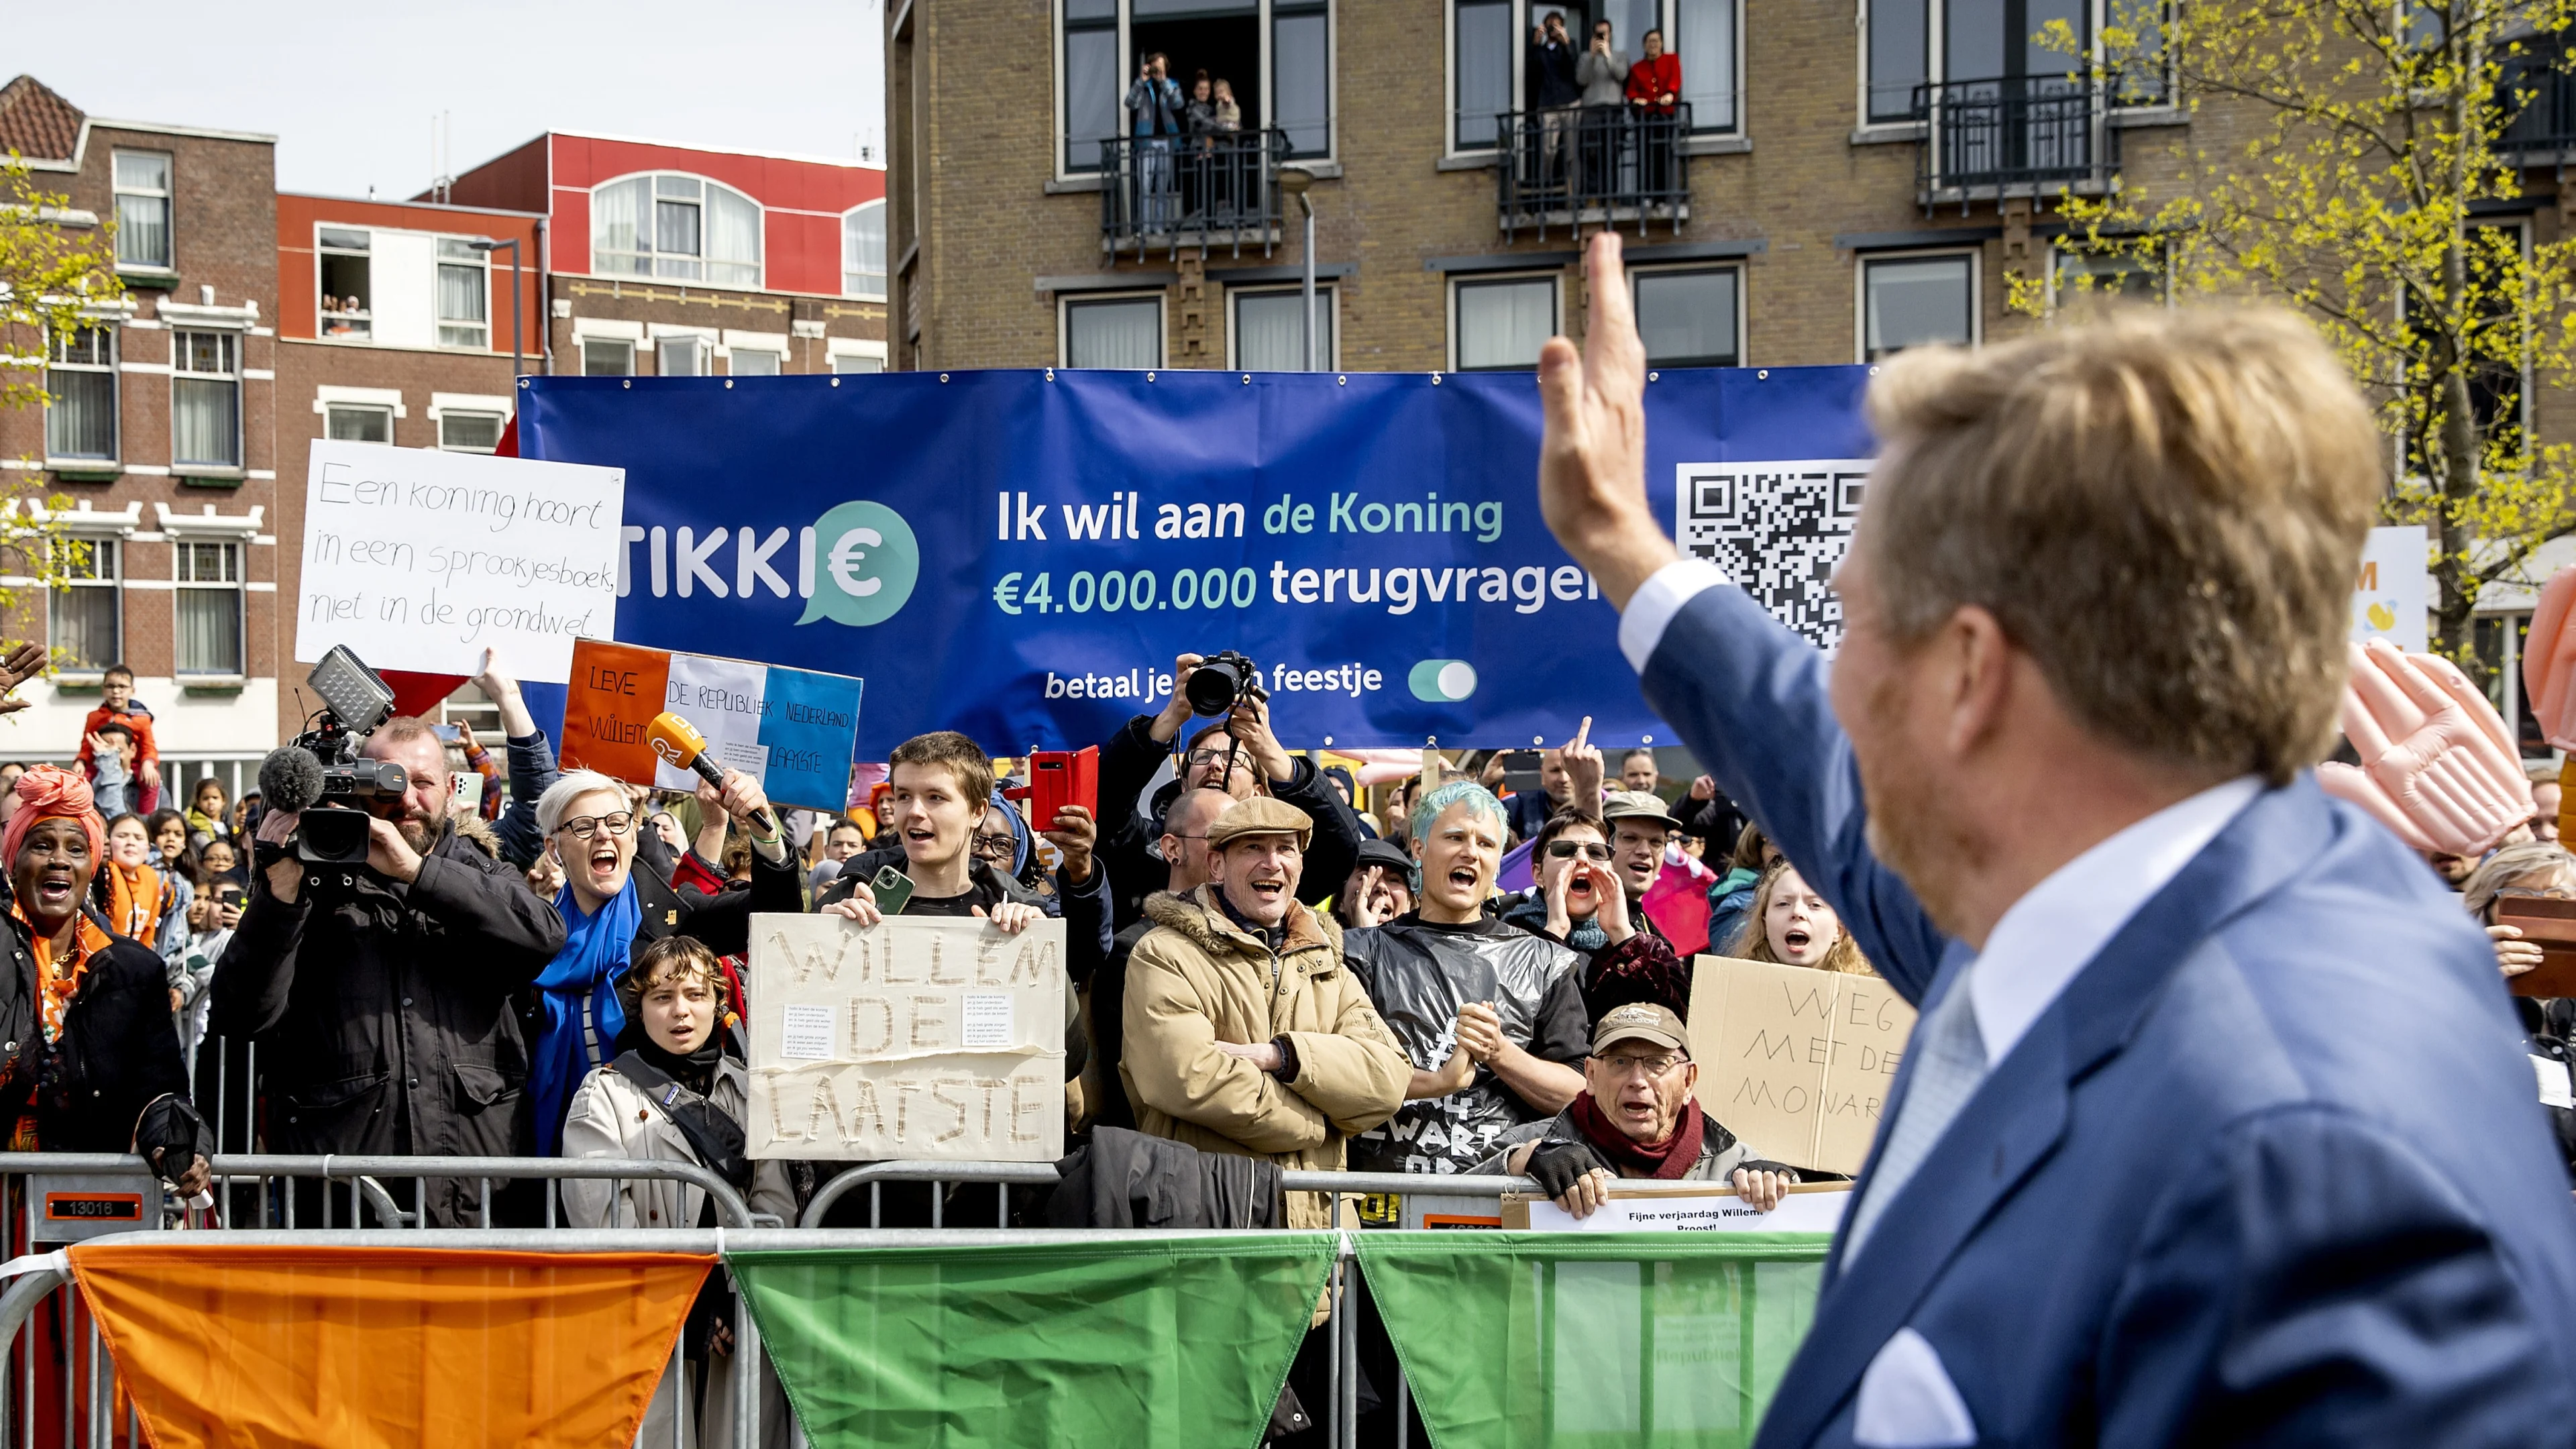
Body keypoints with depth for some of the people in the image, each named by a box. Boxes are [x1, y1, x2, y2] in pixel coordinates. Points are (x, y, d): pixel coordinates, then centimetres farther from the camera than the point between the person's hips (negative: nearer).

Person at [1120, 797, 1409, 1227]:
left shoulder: (1325, 964, 22)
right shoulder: (1164, 957, 4)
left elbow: (1388, 1079, 6)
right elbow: (1189, 1078, -14)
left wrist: (1280, 1055, -9)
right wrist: (1315, 1125, -4)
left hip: (1316, 1218, 4)